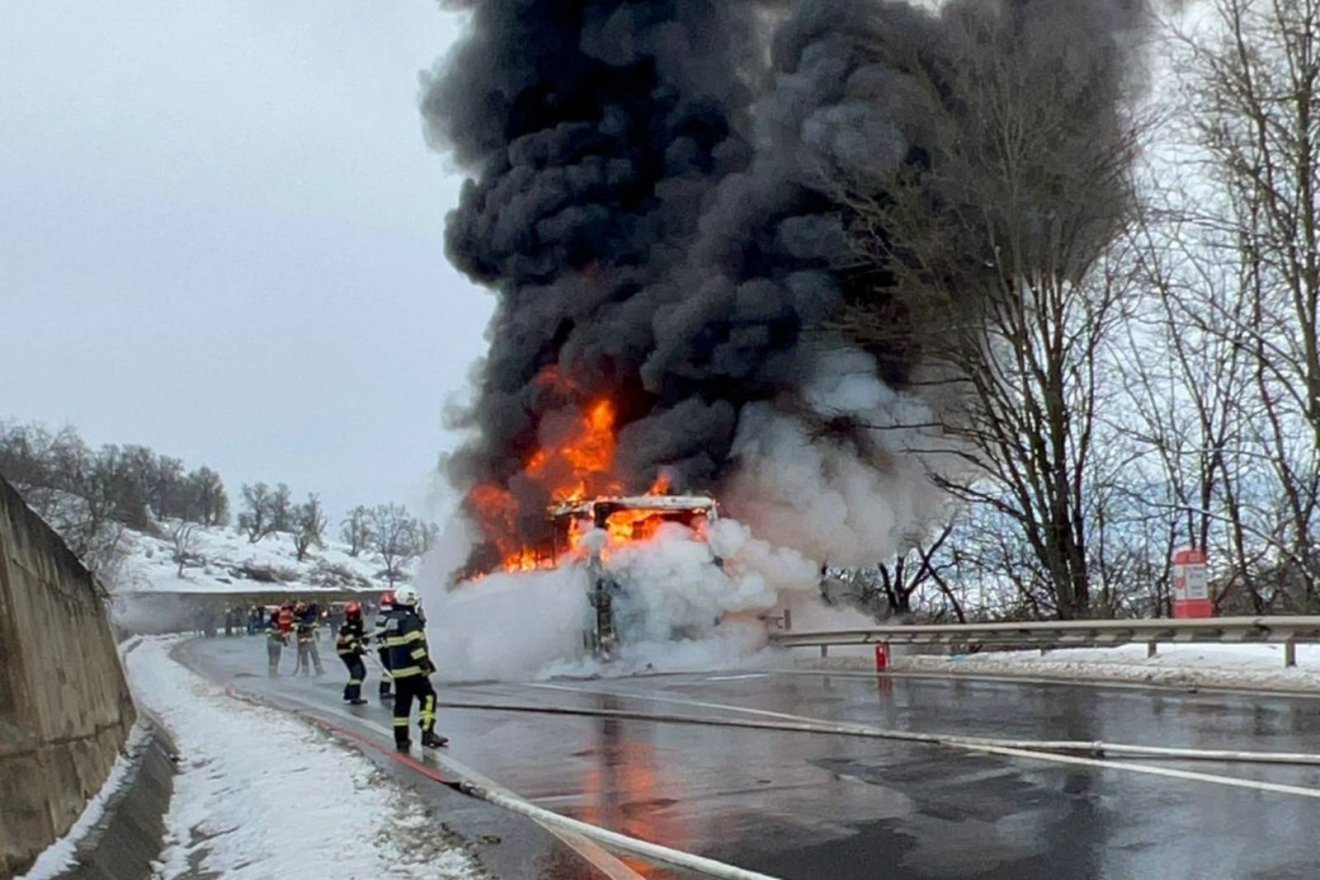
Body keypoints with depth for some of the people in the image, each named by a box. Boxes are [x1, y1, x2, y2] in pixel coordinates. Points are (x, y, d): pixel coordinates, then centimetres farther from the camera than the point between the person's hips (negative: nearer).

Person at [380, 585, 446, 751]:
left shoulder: (390, 619, 15)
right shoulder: (409, 619, -14)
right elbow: (415, 644, -21)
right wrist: (425, 664, -20)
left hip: (397, 670, 9)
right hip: (413, 670, -9)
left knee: (402, 703, 11)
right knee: (428, 698, -6)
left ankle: (401, 740, 12)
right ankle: (428, 734, -15)